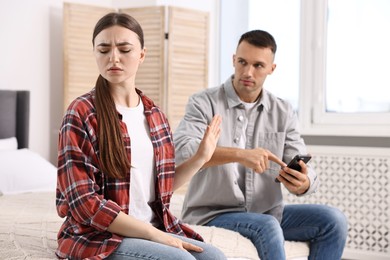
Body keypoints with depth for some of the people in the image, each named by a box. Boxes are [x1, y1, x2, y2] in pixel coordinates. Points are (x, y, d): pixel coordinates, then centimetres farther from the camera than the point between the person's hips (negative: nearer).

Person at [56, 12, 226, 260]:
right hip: (98, 236, -6)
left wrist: (201, 158, 3)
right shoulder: (82, 114, -10)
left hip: (154, 228, 6)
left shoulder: (154, 114, 9)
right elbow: (85, 204, -16)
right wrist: (154, 235, -18)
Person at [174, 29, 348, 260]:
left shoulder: (283, 113, 6)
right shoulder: (204, 103, -5)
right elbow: (181, 150, -24)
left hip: (267, 213, 5)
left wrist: (303, 183, -26)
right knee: (267, 226, -33)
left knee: (333, 220, -13)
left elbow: (303, 172, 0)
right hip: (212, 214, -5)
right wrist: (240, 154, -37)